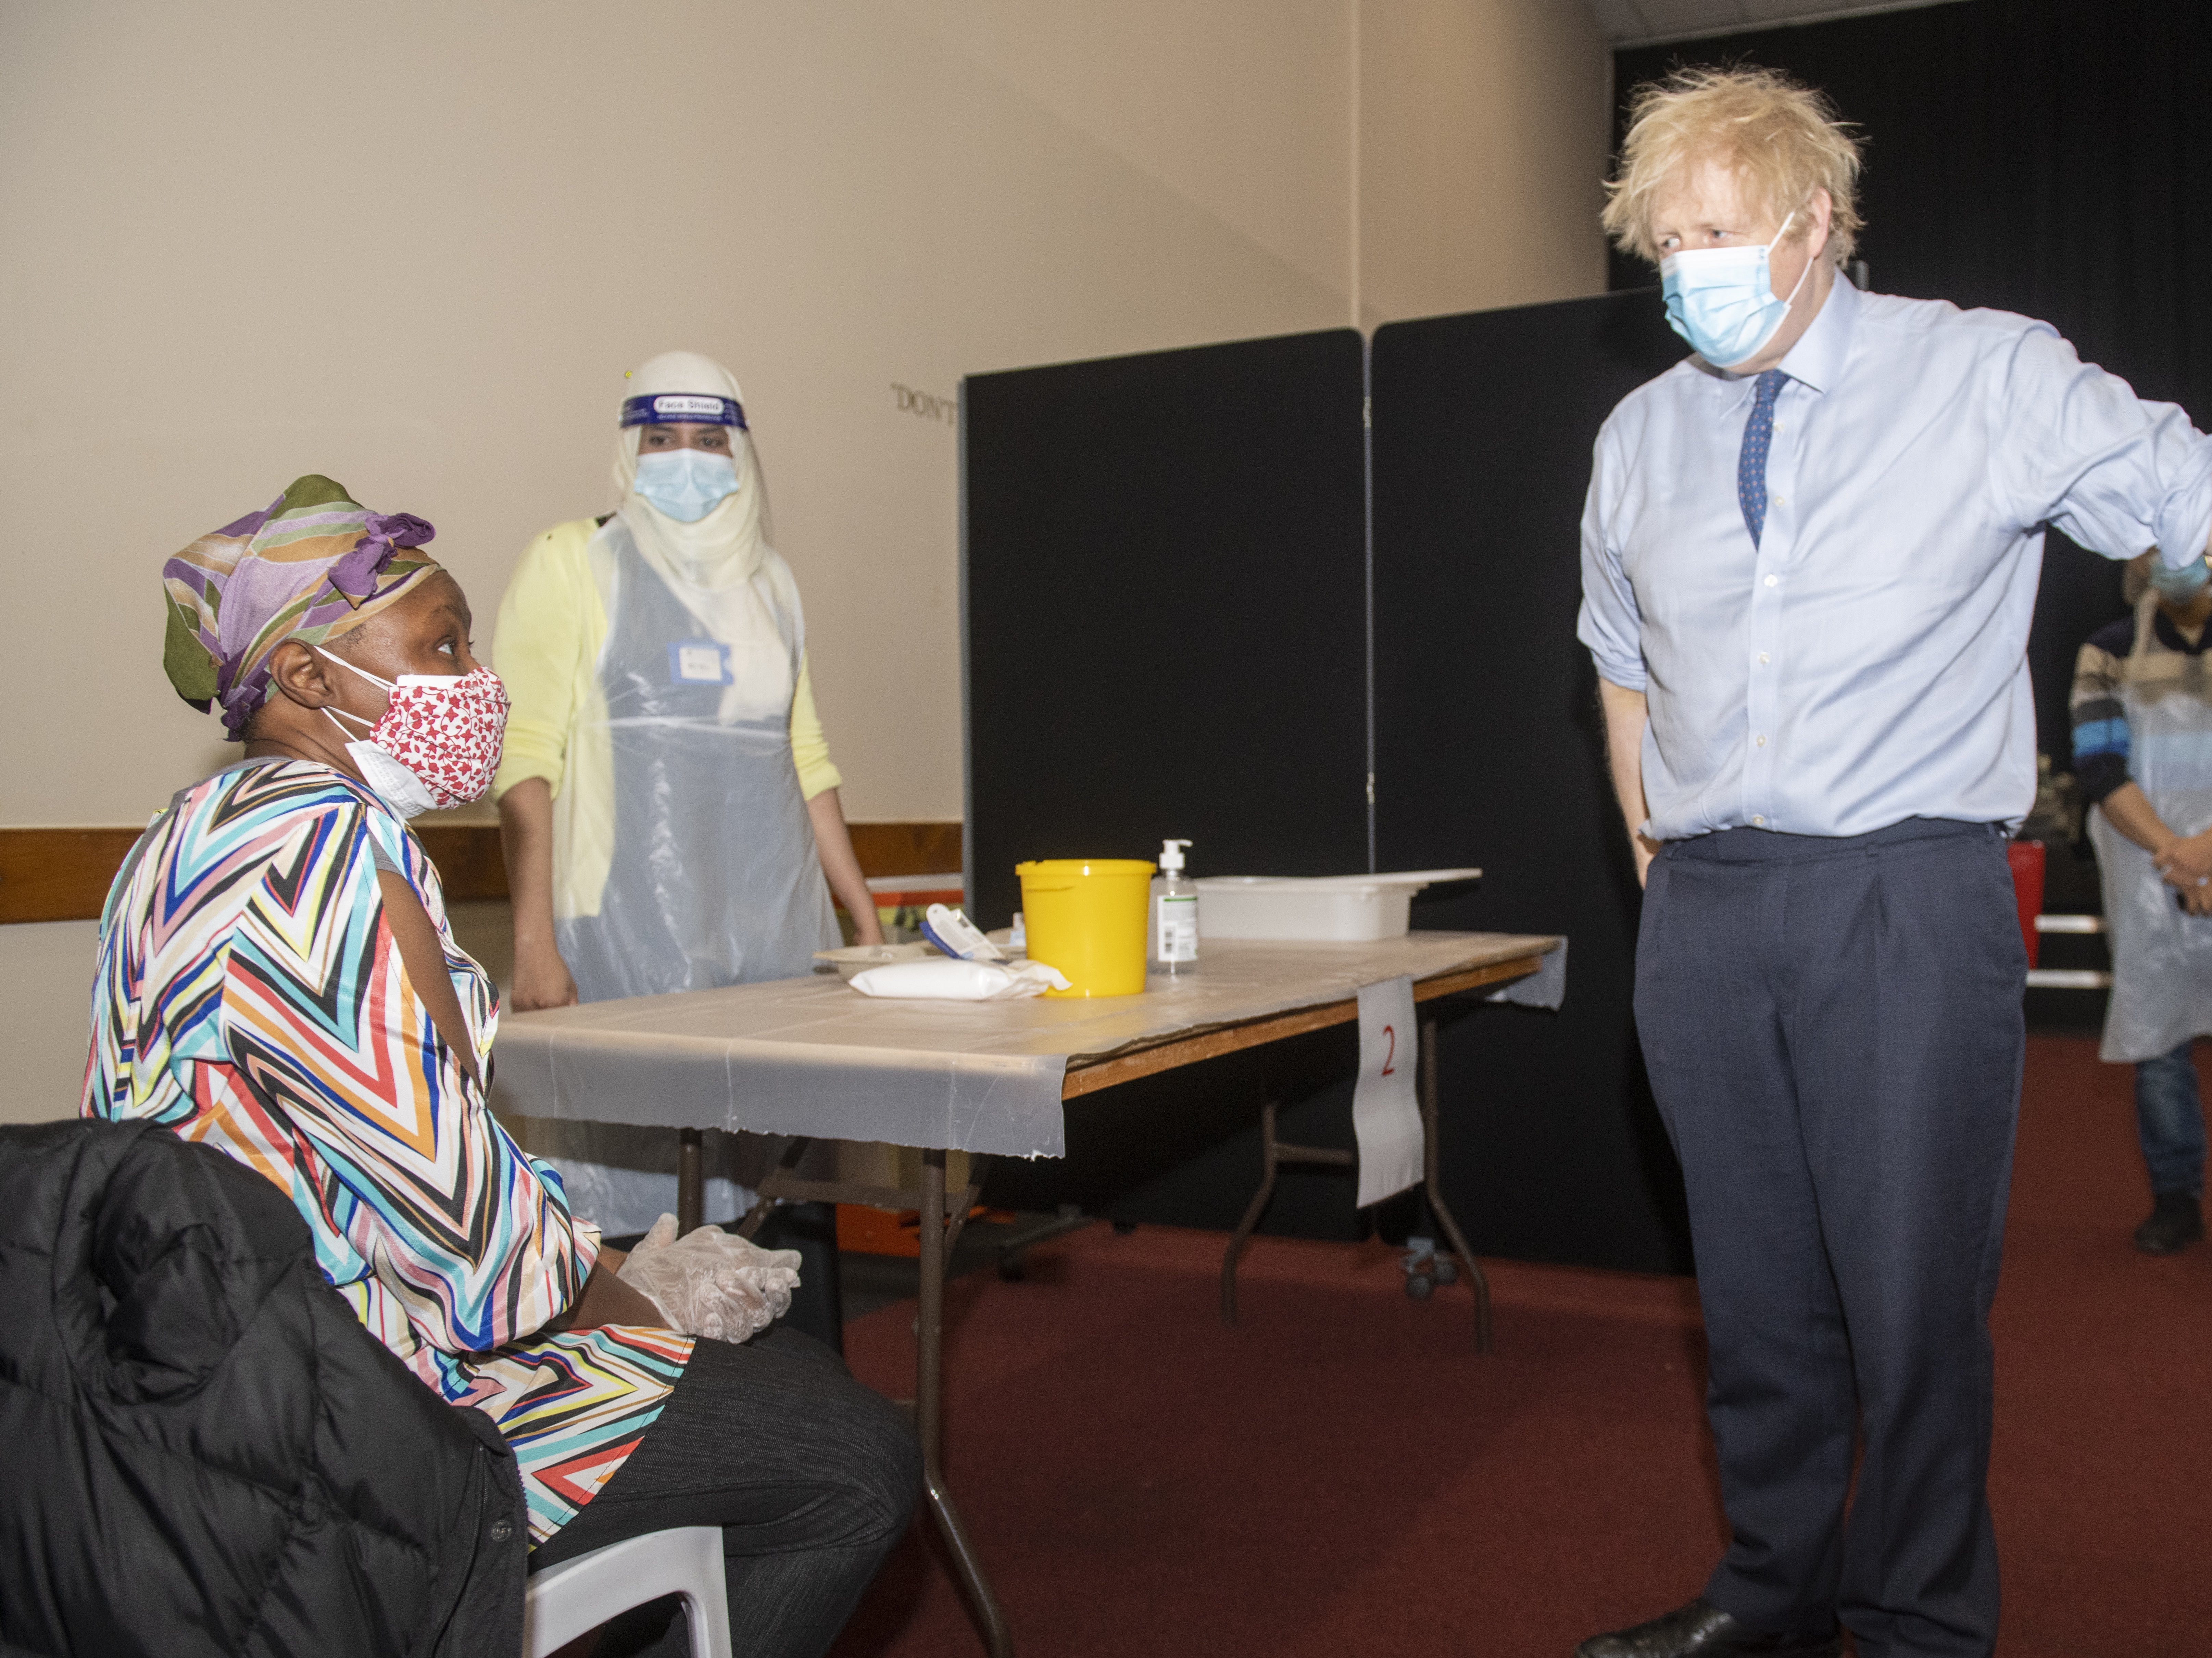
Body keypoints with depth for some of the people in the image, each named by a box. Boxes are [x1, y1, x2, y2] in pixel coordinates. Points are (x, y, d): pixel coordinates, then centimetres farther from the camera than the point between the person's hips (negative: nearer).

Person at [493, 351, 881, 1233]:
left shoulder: (767, 580, 17)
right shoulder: (573, 563, 1)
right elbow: (522, 759, -6)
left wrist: (867, 920, 15)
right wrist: (533, 943, -15)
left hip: (774, 931, 5)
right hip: (628, 936, -5)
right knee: (639, 1194, -4)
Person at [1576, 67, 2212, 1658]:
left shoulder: (1991, 378, -1)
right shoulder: (1642, 434, 11)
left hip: (1906, 895, -4)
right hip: (1704, 914, 4)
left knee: (1913, 1289, 0)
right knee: (1754, 1285, 12)